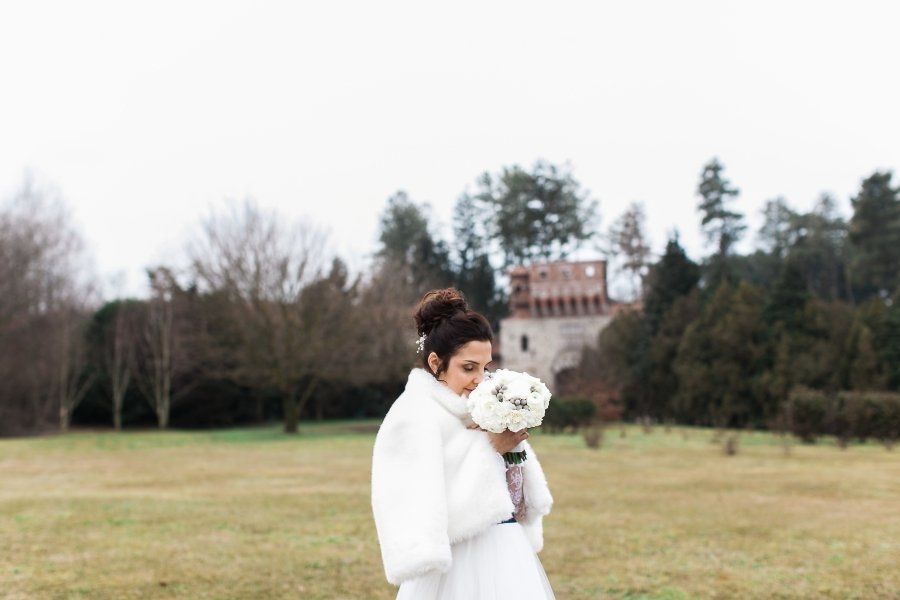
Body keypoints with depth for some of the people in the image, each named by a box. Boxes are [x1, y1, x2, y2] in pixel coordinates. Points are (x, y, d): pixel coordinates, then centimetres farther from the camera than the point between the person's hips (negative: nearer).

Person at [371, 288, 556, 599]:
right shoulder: (416, 416, -13)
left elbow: (532, 497, 11)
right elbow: (435, 513, -22)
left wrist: (514, 448, -7)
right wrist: (488, 448, -15)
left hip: (504, 559, 7)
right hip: (462, 567, -7)